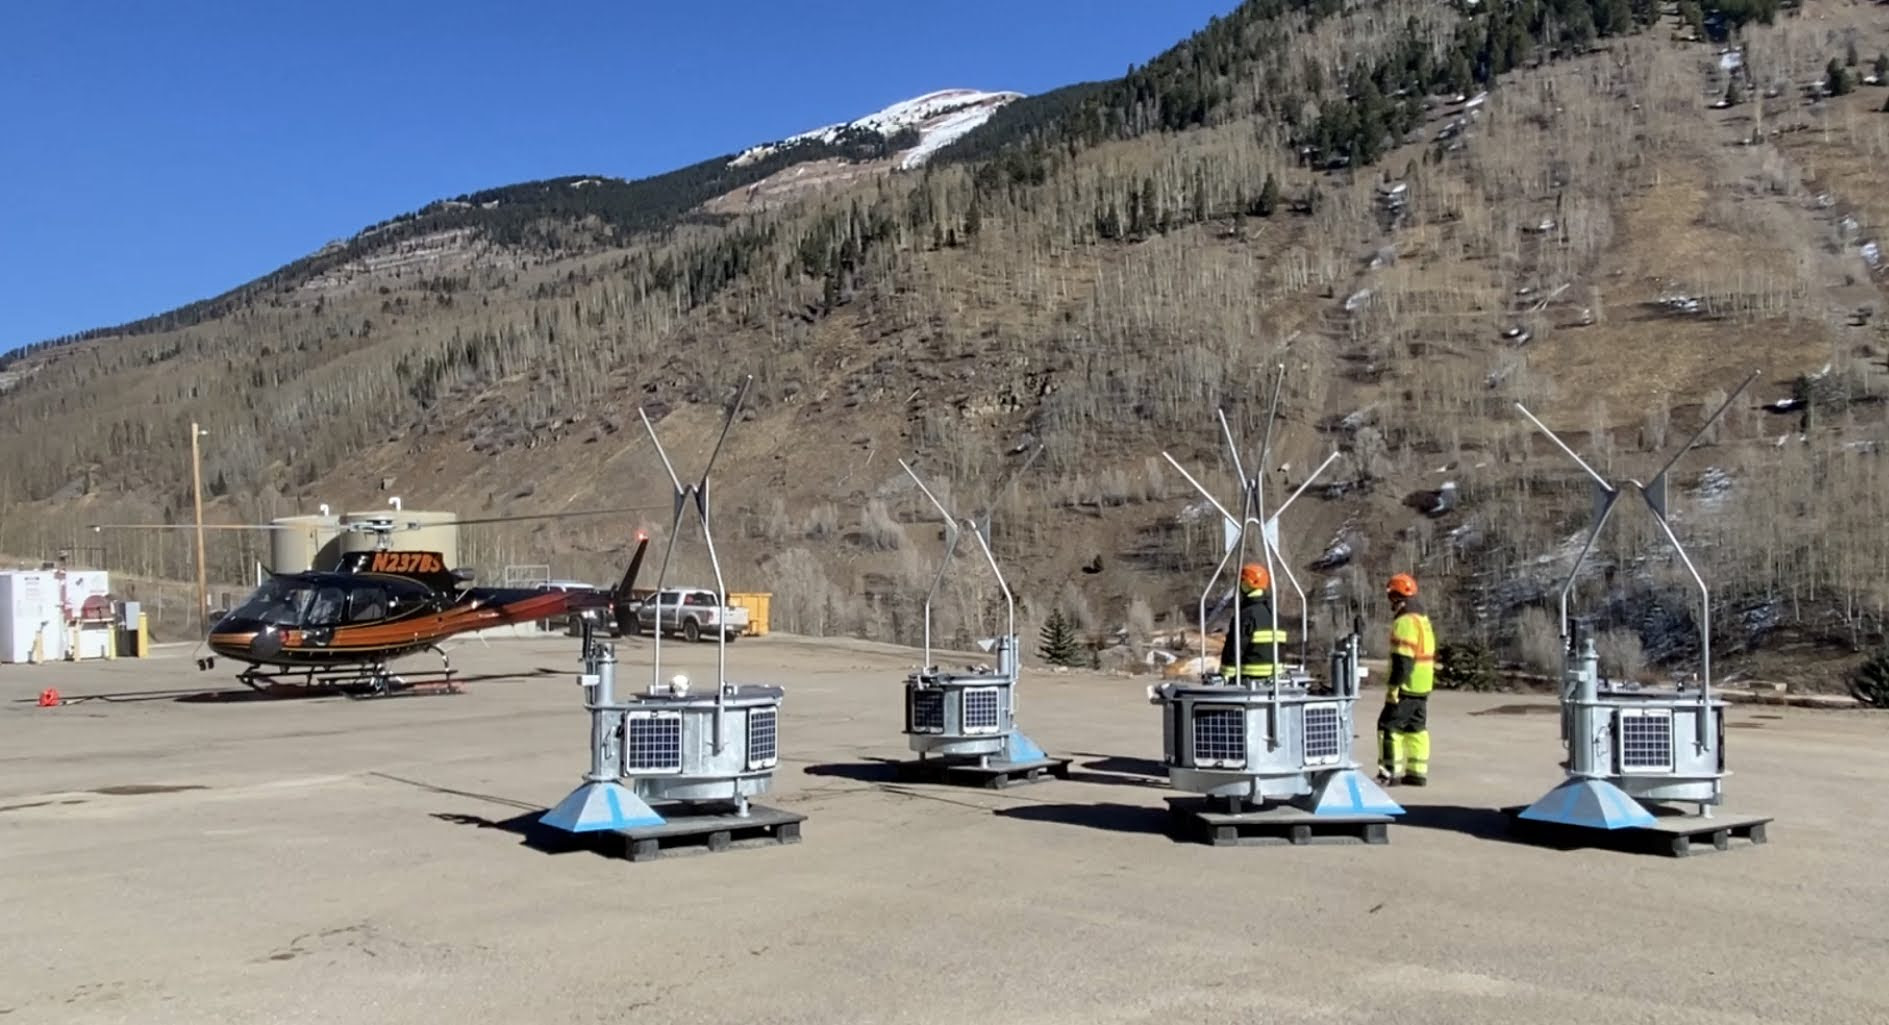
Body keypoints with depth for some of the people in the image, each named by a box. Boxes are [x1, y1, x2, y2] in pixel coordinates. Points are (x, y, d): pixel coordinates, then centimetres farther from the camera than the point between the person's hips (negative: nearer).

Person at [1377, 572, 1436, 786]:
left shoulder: (1405, 622, -17)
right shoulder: (1422, 619, 16)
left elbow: (1403, 659, -23)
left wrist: (1393, 686, -22)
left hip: (1407, 687, -10)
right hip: (1423, 686, 10)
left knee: (1389, 726, -5)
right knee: (1416, 728, 13)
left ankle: (1391, 772, -6)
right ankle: (1417, 772, 15)